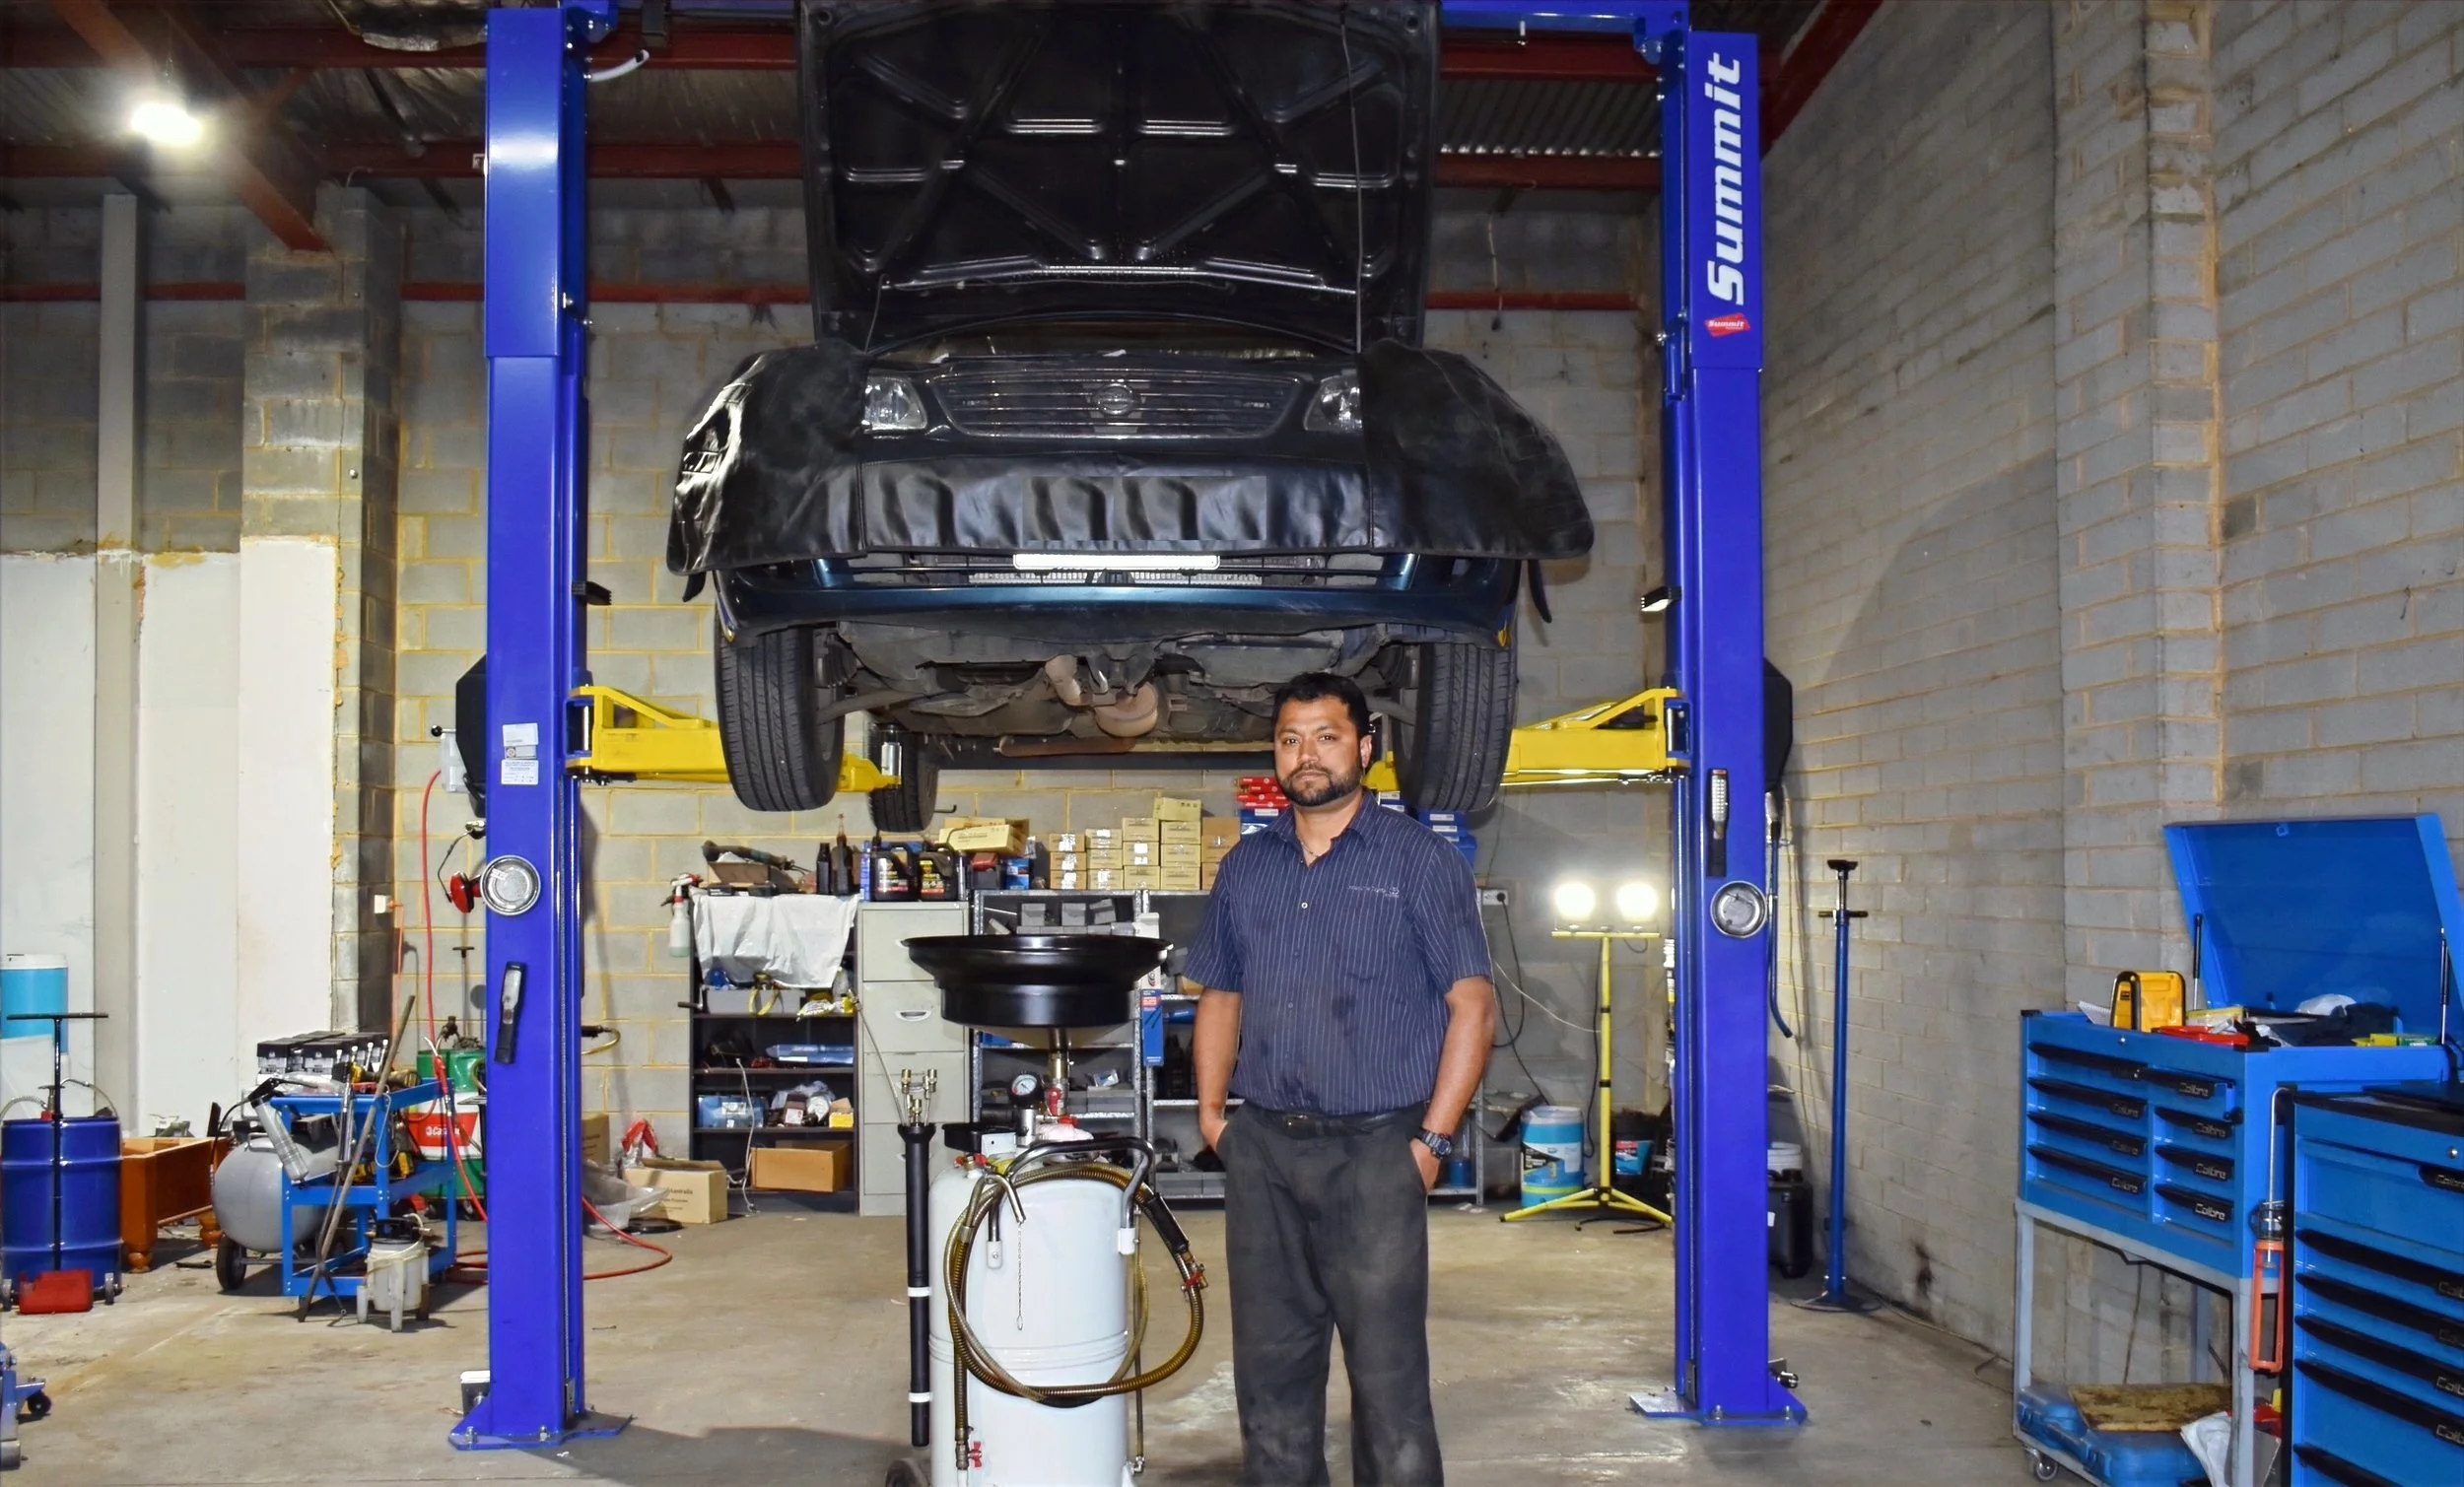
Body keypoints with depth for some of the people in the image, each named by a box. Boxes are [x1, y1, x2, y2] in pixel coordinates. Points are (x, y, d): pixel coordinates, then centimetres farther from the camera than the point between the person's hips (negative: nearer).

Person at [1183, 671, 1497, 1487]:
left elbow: (1473, 1004, -5)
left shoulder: (1419, 860, -2)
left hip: (1375, 1152, -5)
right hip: (1261, 1149, 5)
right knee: (1269, 1364, 12)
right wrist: (1211, 1106, 8)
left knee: (1388, 1371, -2)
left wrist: (1433, 1138, -10)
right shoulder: (1246, 866, 13)